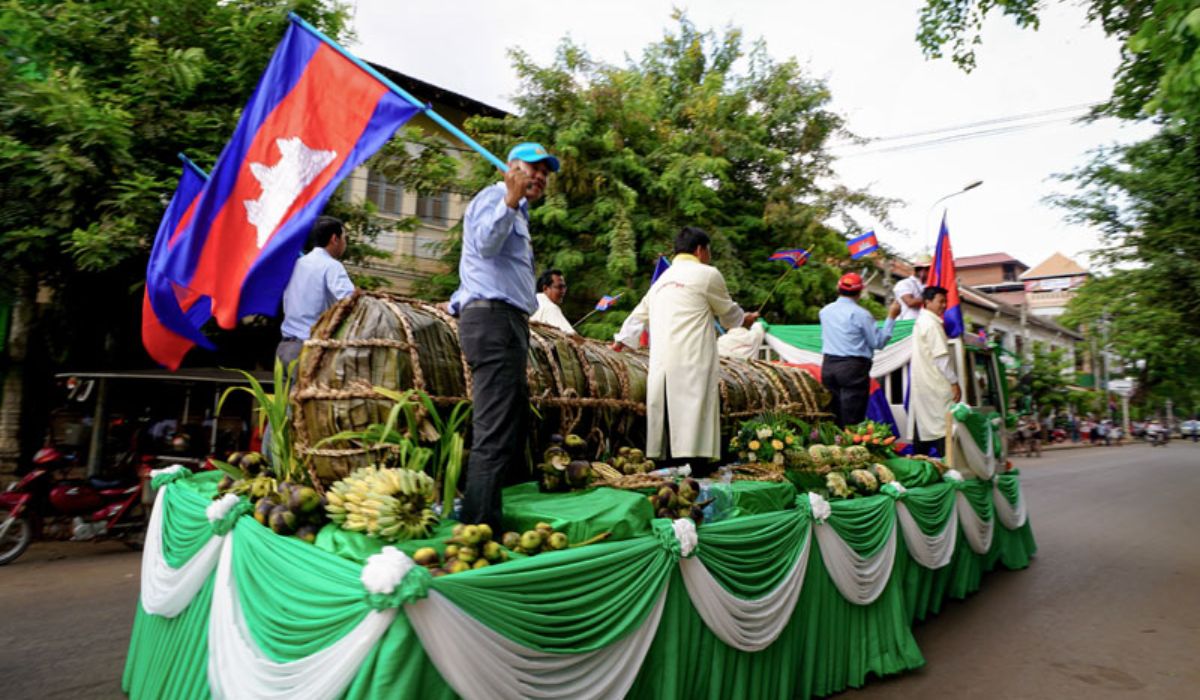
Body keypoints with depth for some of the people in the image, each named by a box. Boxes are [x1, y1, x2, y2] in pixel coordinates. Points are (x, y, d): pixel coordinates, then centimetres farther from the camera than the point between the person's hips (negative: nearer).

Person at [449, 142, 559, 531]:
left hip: (508, 322, 11)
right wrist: (511, 200, -30)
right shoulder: (493, 197, -1)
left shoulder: (517, 212, 29)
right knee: (495, 432, -16)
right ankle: (481, 526, -14)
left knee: (515, 426, 13)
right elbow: (485, 243, -23)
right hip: (492, 317, -11)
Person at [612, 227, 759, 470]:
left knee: (667, 414, 7)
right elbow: (727, 311, 16)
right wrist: (744, 318, 37)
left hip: (661, 362, 6)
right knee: (693, 412, -7)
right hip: (692, 360, -6)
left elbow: (641, 312, 30)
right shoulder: (707, 274, 4)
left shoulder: (663, 278, 21)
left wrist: (622, 338, 44)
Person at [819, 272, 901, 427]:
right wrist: (891, 317, 0)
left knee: (831, 415, 11)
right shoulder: (861, 314, -10)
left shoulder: (825, 311, 7)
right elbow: (878, 342, -5)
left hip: (828, 365, 5)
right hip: (853, 368, -5)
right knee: (851, 419, -1)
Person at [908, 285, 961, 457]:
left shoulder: (920, 322, 17)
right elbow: (941, 357, -18)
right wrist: (954, 382, -14)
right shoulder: (932, 324, -13)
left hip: (921, 383, 10)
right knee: (944, 424, -8)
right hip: (936, 385, -10)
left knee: (922, 424, 11)